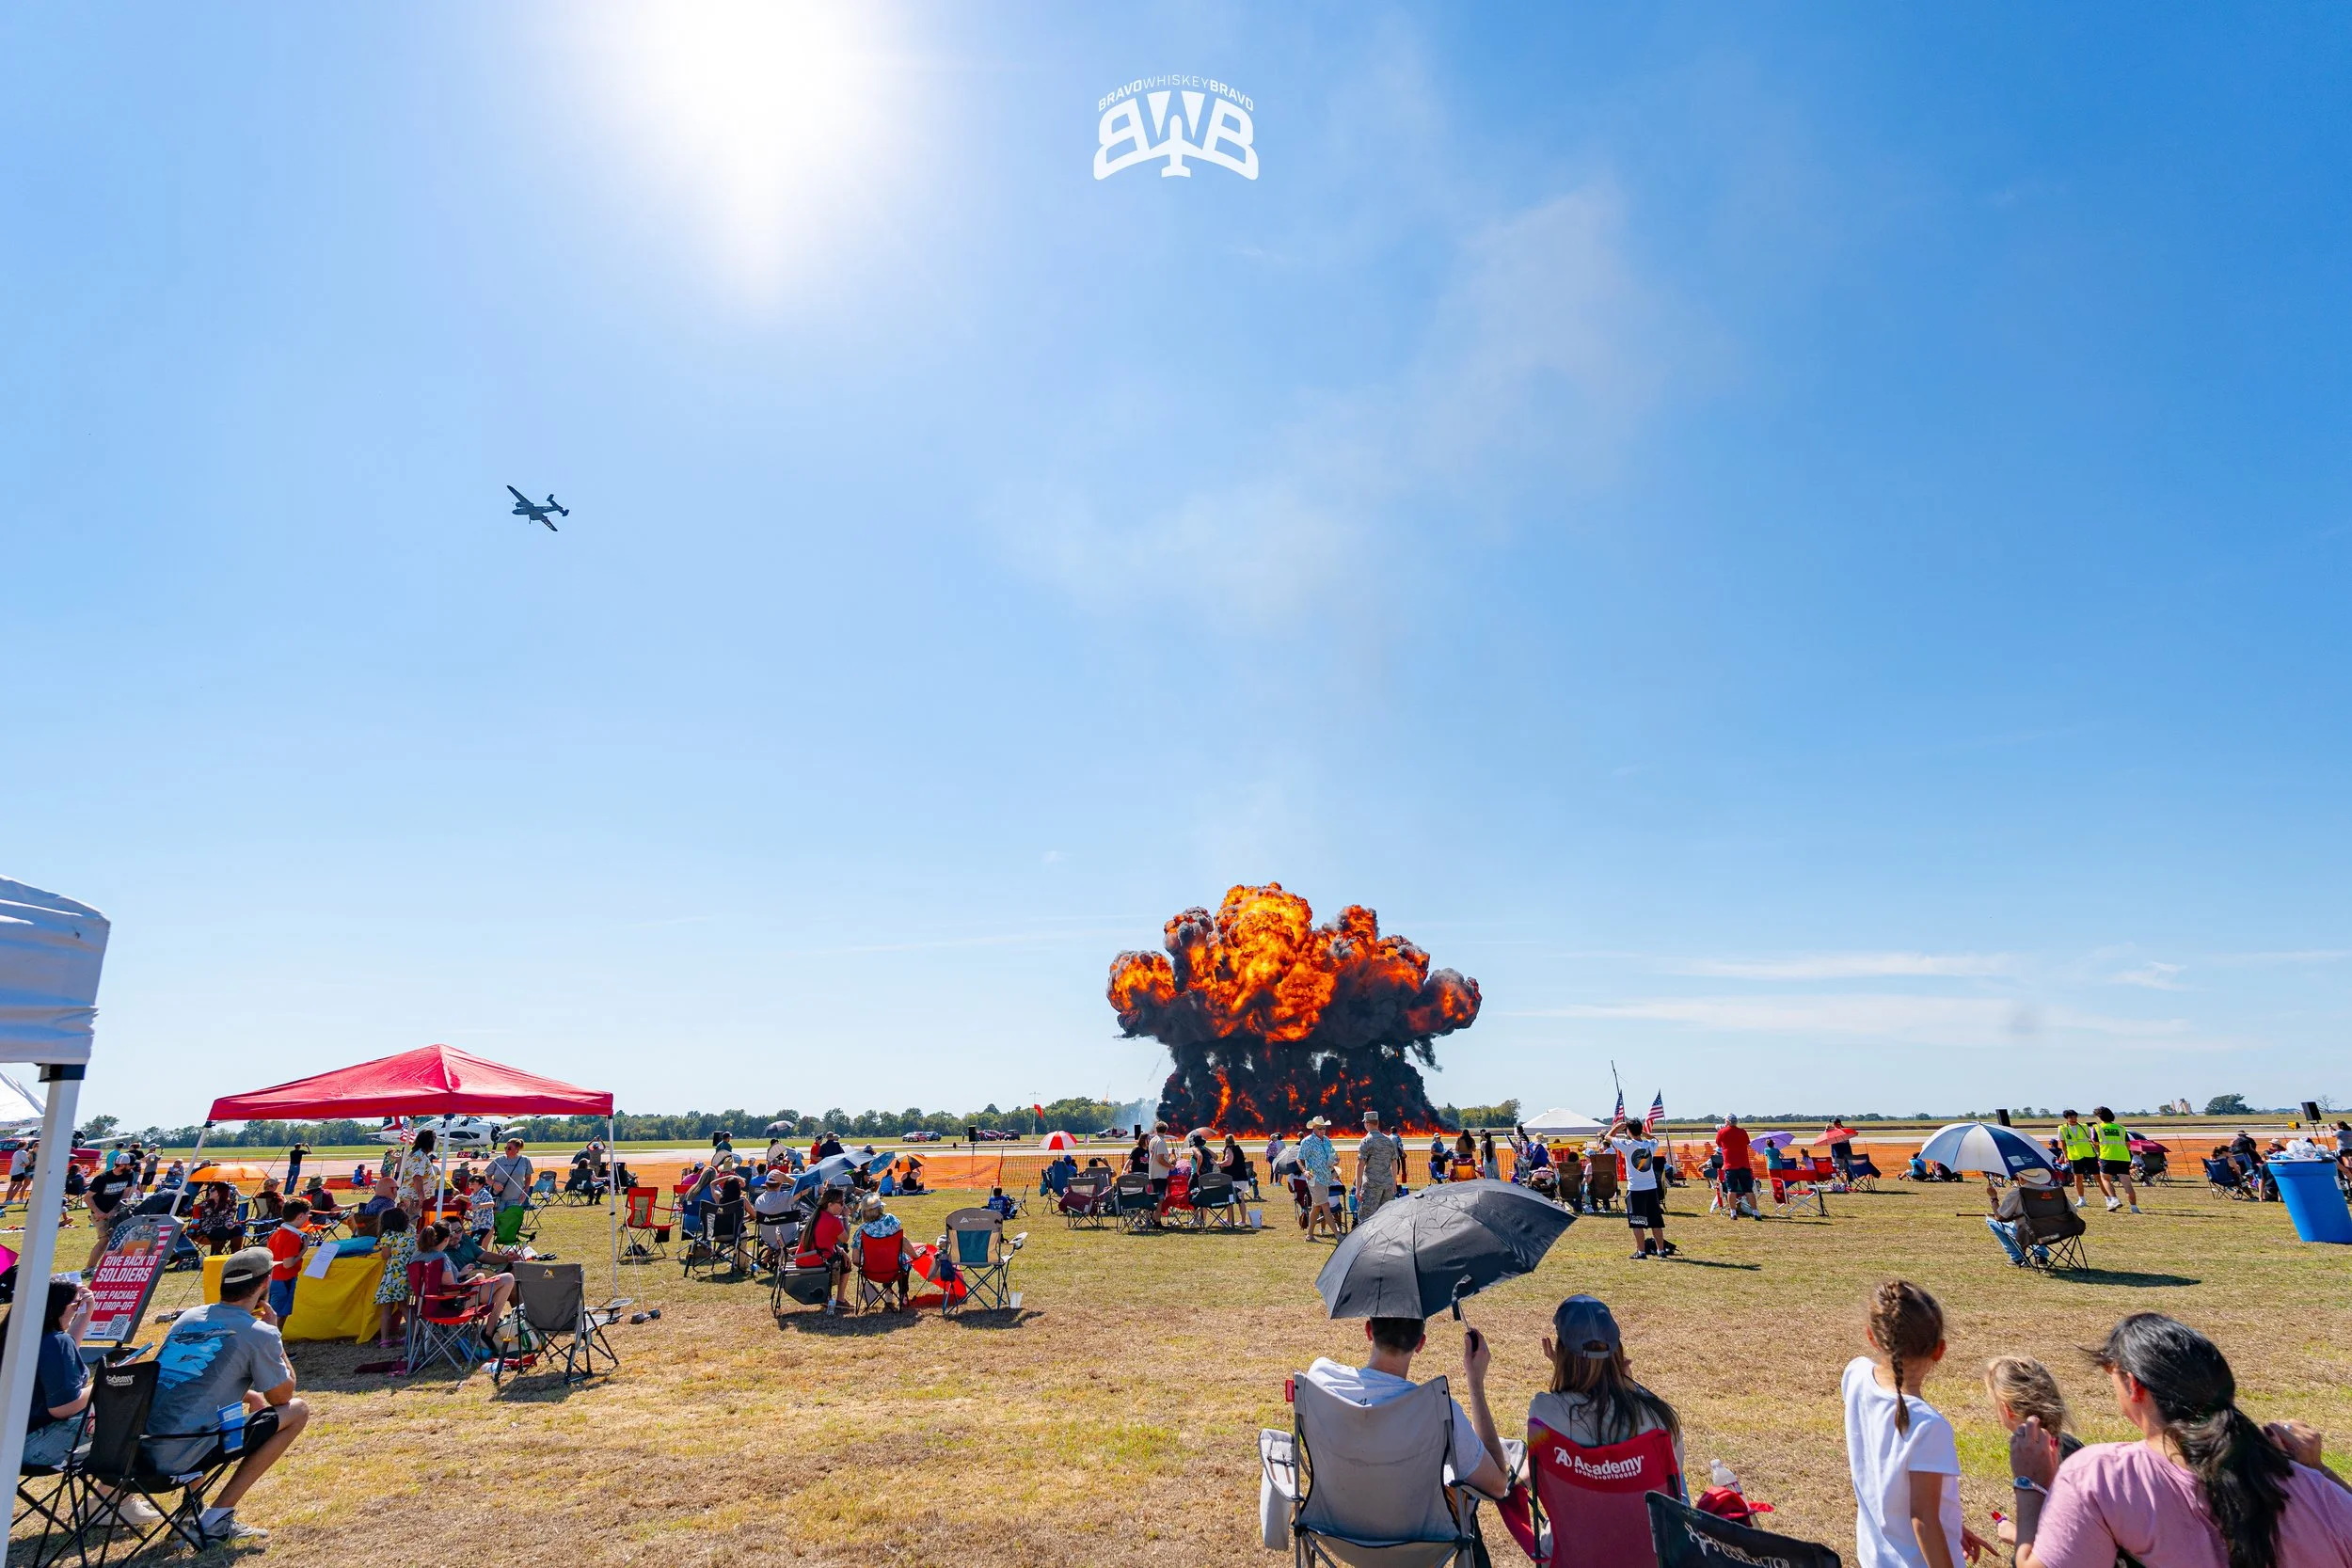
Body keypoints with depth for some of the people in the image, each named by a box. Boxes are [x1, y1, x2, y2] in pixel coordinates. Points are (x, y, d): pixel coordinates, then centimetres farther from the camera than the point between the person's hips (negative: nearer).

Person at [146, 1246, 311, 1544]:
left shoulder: (189, 1317, 11)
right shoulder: (259, 1333, -10)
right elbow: (282, 1396, 5)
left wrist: (251, 1395, 27)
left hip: (138, 1449, 8)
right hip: (183, 1457, -8)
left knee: (254, 1401, 29)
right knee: (297, 1411, 6)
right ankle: (216, 1519, 2)